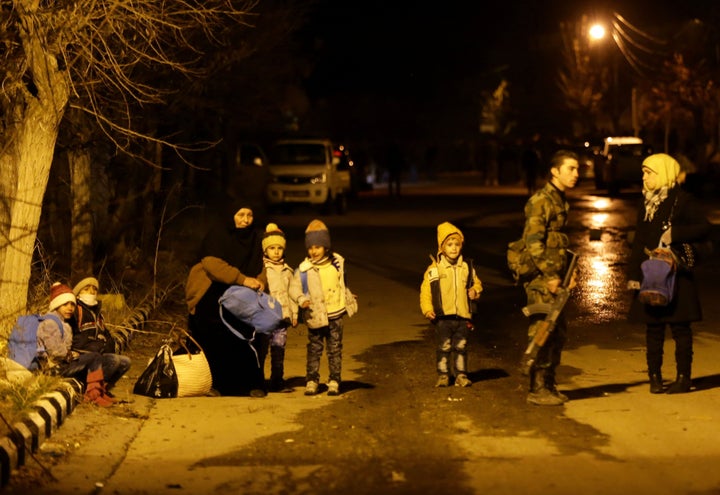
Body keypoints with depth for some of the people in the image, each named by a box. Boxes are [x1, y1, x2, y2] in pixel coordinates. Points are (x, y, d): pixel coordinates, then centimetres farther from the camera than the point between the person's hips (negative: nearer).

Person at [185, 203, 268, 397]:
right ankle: (212, 385, 3)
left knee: (242, 341, -2)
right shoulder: (218, 234, -11)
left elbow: (259, 266, 9)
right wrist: (242, 279, -31)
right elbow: (211, 262, -24)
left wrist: (260, 281, -16)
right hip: (210, 297, -4)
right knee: (212, 342, -6)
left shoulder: (255, 238, 7)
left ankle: (250, 384, 3)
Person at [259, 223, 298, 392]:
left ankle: (277, 381, 12)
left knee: (279, 350, 6)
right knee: (261, 349, -2)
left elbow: (291, 294, 19)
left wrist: (294, 314, 16)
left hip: (282, 316, 4)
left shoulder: (287, 271, 14)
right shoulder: (260, 269, -1)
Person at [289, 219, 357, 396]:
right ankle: (311, 380, 12)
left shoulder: (337, 263, 2)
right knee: (314, 349, 4)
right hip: (316, 317, -2)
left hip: (336, 315, 2)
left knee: (335, 349, 7)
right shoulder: (304, 269, -10)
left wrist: (350, 301, 25)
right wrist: (301, 300, -27)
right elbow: (294, 288, -9)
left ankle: (334, 381, 13)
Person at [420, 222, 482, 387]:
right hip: (443, 317, -3)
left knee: (461, 347, 8)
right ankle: (443, 375, 12)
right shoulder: (434, 268, -3)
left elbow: (476, 283, 19)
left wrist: (475, 291, -4)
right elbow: (425, 290, -3)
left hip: (463, 316, 3)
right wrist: (427, 310, -13)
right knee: (444, 348, 2)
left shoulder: (467, 267, 7)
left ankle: (461, 375, 16)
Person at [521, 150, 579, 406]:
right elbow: (534, 242, -19)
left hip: (554, 279, 10)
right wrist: (550, 275, -19)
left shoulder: (561, 201, 18)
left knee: (558, 332, 13)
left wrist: (568, 273, 14)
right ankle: (537, 390, 0)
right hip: (541, 279, -10)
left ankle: (549, 385, 22)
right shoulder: (541, 200, -12)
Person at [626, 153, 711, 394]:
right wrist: (634, 274, 6)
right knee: (653, 328, 7)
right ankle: (655, 377, 14)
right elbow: (638, 242, 14)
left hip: (676, 275, -6)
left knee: (680, 327, 0)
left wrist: (675, 233, -22)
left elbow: (704, 228, -10)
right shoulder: (647, 203, 13)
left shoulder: (683, 200, -5)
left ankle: (683, 377, 7)